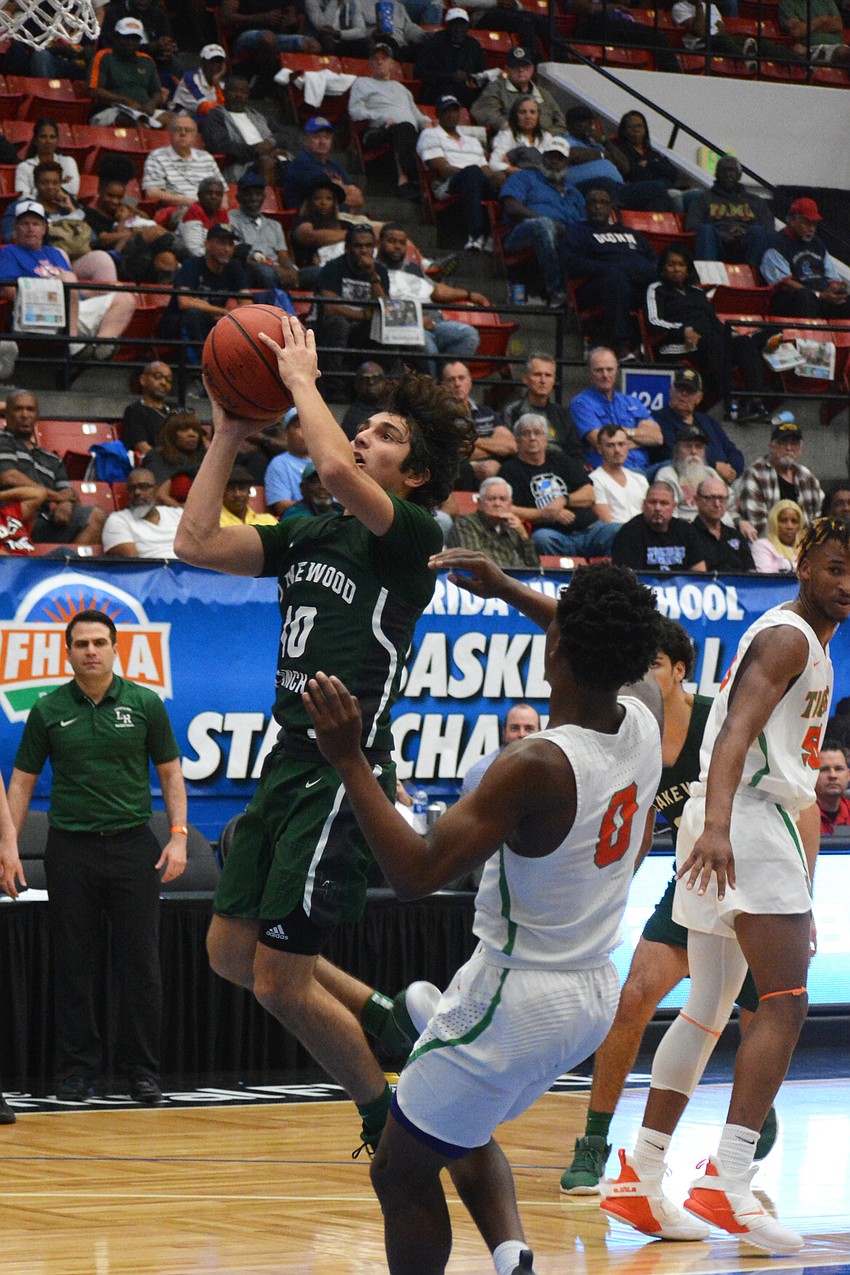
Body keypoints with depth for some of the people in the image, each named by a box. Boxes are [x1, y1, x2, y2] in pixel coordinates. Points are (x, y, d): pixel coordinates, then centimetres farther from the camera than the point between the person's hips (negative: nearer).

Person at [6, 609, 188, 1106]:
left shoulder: (145, 703, 1)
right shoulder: (48, 710, 2)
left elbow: (170, 772, 5)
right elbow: (22, 781, 6)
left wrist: (179, 835, -5)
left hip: (133, 845, -1)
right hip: (71, 849, 1)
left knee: (141, 965, 0)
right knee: (73, 967, 4)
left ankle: (143, 1070, 8)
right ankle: (77, 1070, 12)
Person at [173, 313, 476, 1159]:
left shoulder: (412, 535, -9)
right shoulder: (310, 537, 15)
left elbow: (335, 469, -28)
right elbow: (197, 542, 10)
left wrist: (301, 380, -13)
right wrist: (230, 433, 9)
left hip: (344, 773, -9)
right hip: (290, 763, 9)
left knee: (280, 981, -7)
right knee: (232, 950, 12)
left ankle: (390, 1116, 12)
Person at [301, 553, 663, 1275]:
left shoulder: (536, 768, -28)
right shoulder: (643, 725, -6)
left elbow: (415, 873, -28)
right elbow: (607, 651, 20)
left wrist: (348, 759, -26)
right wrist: (511, 592, 27)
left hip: (514, 999, -8)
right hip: (594, 994, 8)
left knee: (401, 1174, 10)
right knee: (464, 1133, 29)